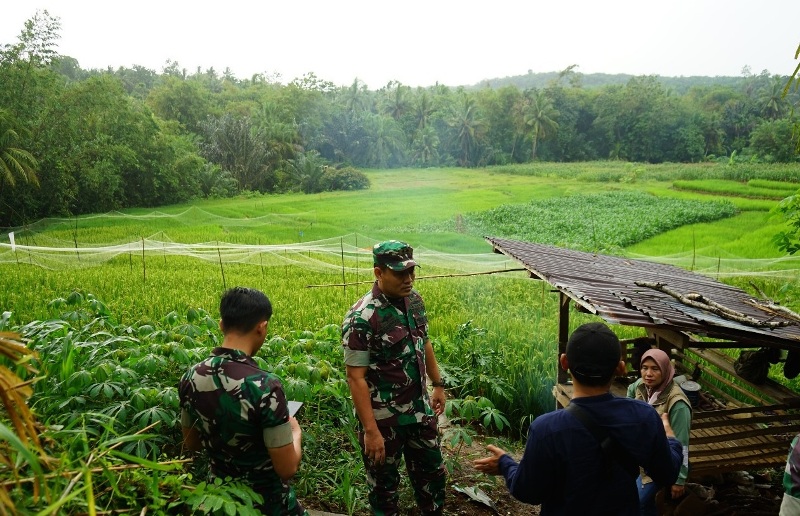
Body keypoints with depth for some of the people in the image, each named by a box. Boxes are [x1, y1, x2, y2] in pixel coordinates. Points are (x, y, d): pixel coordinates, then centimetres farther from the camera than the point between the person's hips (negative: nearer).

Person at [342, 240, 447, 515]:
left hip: (420, 409, 7)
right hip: (384, 418, -6)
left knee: (432, 471, 23)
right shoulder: (362, 317, -25)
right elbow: (356, 378, -23)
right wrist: (371, 430, -23)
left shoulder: (414, 299, -3)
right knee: (384, 482, 15)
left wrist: (438, 385, 16)